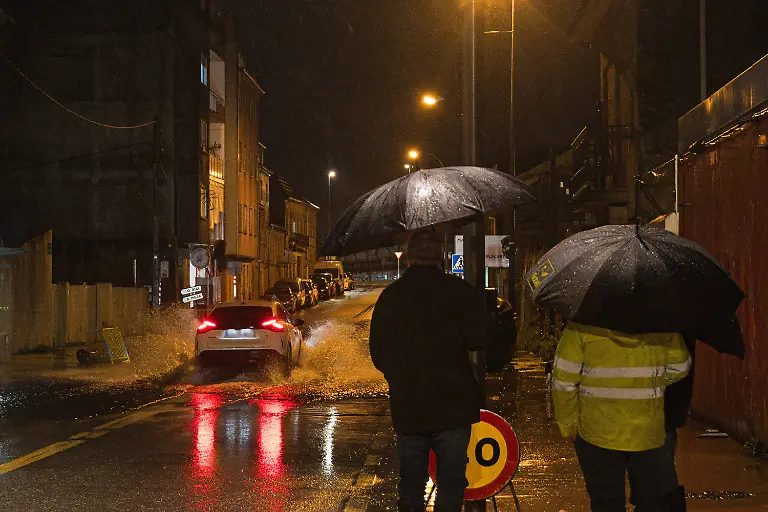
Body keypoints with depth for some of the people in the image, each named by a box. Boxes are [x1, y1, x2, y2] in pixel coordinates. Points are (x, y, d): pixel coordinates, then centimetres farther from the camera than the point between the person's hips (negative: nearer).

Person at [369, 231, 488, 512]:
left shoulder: (389, 296, 2)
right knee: (451, 486, 5)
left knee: (410, 487, 15)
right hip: (453, 406, -3)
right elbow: (479, 340, -11)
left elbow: (378, 355, 6)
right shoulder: (458, 291, -7)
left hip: (406, 407, 3)